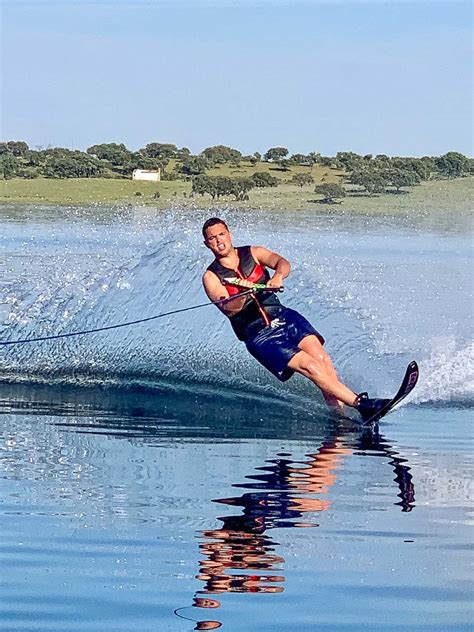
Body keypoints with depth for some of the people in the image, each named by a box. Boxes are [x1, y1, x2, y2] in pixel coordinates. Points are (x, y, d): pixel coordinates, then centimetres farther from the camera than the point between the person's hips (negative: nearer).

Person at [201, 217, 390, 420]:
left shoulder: (253, 253, 9)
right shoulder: (211, 277, 0)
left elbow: (282, 262, -9)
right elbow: (229, 309, -14)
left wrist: (278, 275, -32)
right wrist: (244, 294, -35)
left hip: (283, 317, 4)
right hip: (259, 336, -4)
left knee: (322, 358, -20)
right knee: (310, 365, -21)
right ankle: (362, 404, -27)